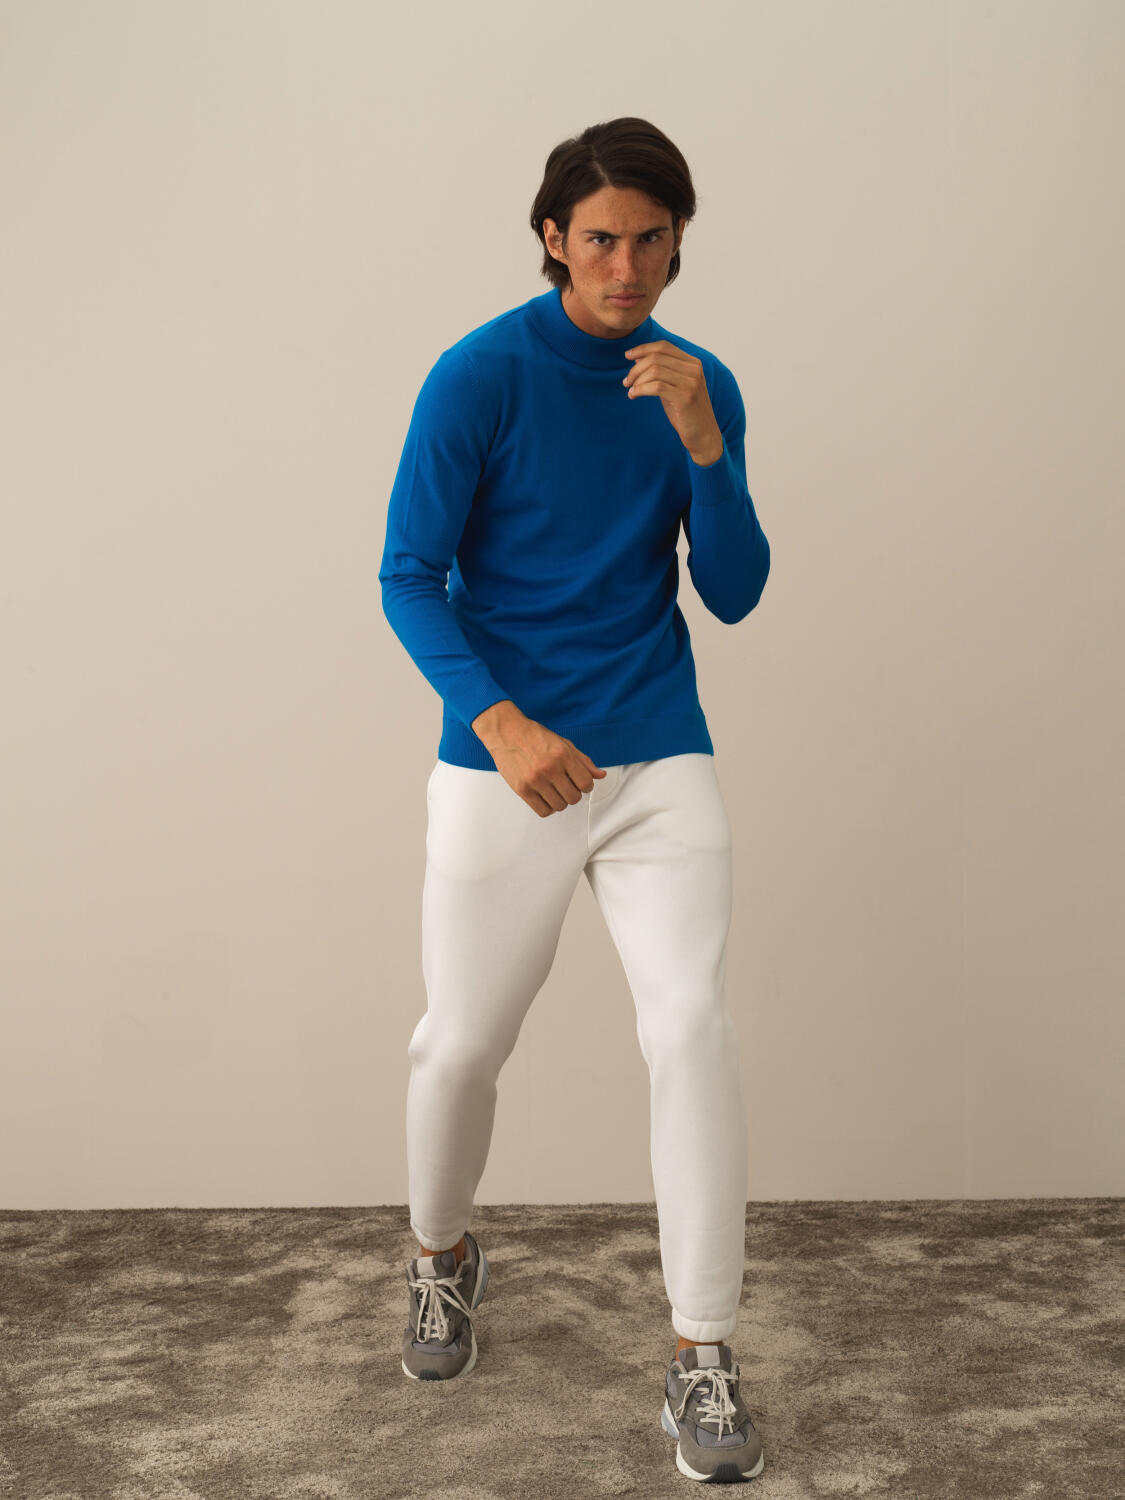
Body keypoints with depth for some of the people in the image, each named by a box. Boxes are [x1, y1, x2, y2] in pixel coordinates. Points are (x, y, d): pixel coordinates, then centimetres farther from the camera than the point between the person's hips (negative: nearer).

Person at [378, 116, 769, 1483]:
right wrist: (502, 723, -22)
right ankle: (442, 1260, 39)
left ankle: (702, 1361, 2)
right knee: (461, 1045, 8)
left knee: (692, 1027, -10)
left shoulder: (701, 386, 5)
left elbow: (734, 595, 3)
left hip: (661, 765, 2)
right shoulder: (482, 374, -7)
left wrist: (703, 445, -13)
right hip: (503, 771, -2)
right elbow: (409, 578, -8)